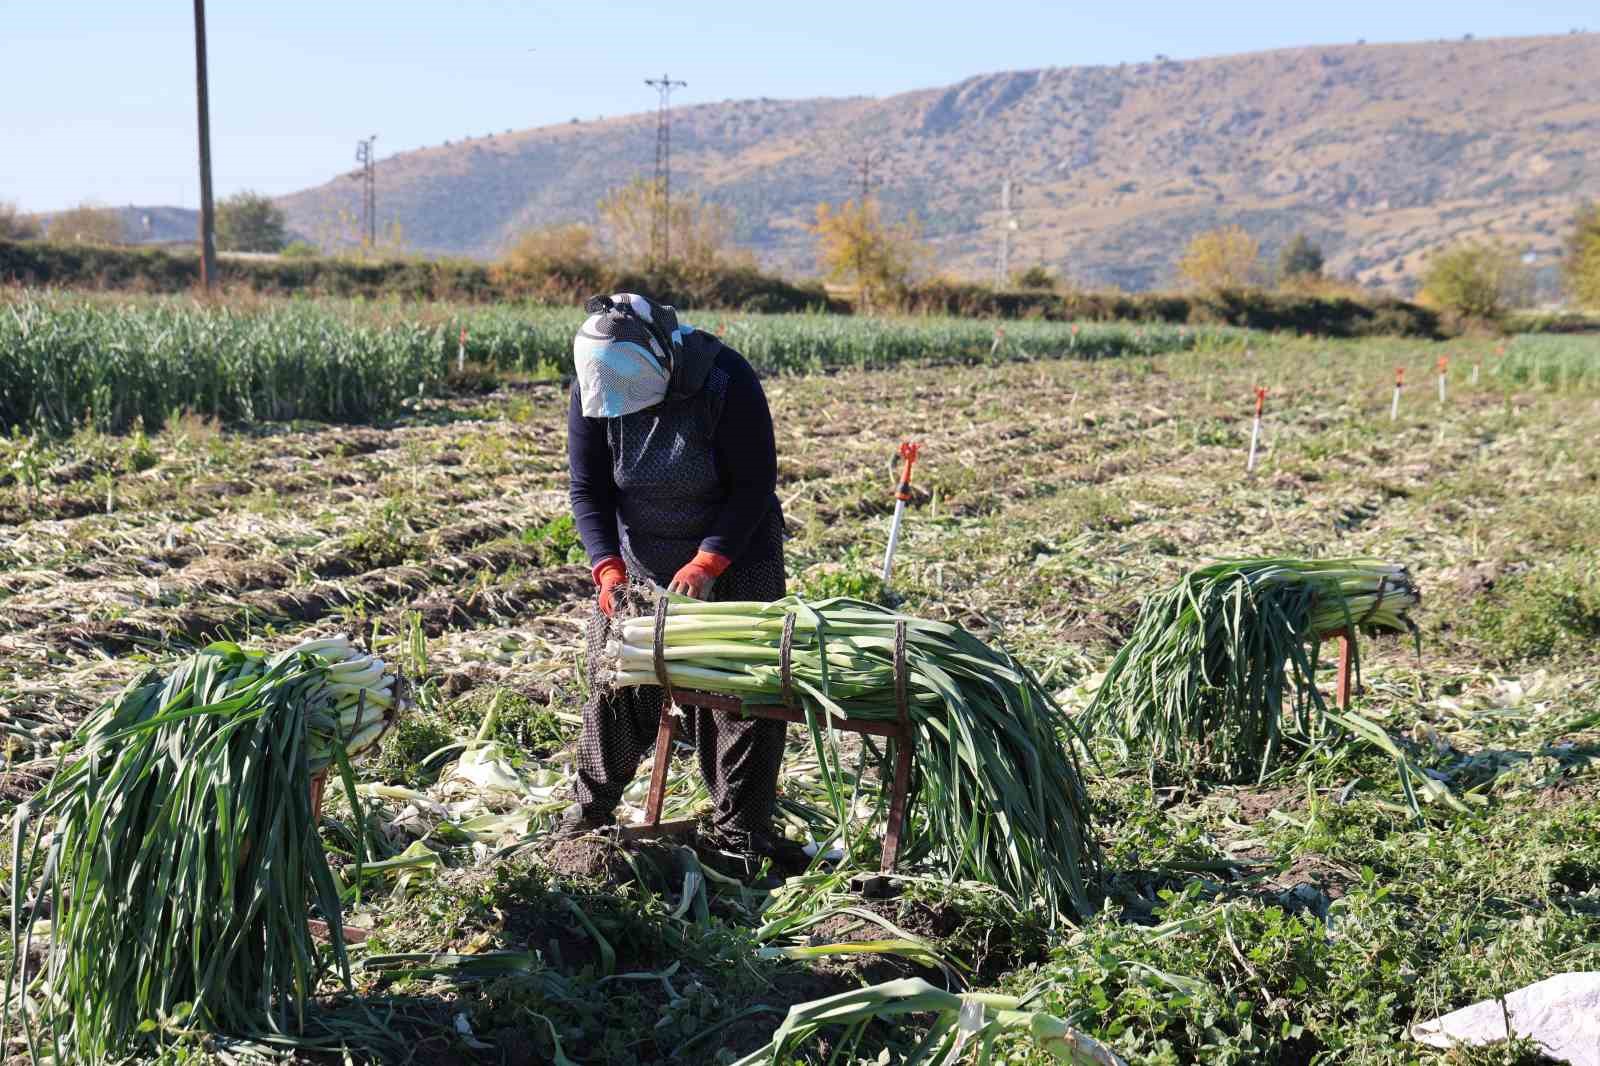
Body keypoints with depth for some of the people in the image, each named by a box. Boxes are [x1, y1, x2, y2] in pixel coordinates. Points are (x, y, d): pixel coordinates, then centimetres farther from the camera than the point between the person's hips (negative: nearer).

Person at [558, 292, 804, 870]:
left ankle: (739, 830, 7)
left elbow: (754, 486, -21)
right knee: (616, 684, 4)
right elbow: (588, 489, -8)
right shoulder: (593, 386, -14)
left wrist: (706, 564, -30)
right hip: (640, 561, 3)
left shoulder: (726, 380, -25)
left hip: (733, 555, -3)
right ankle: (590, 812, 20)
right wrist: (608, 569, -22)